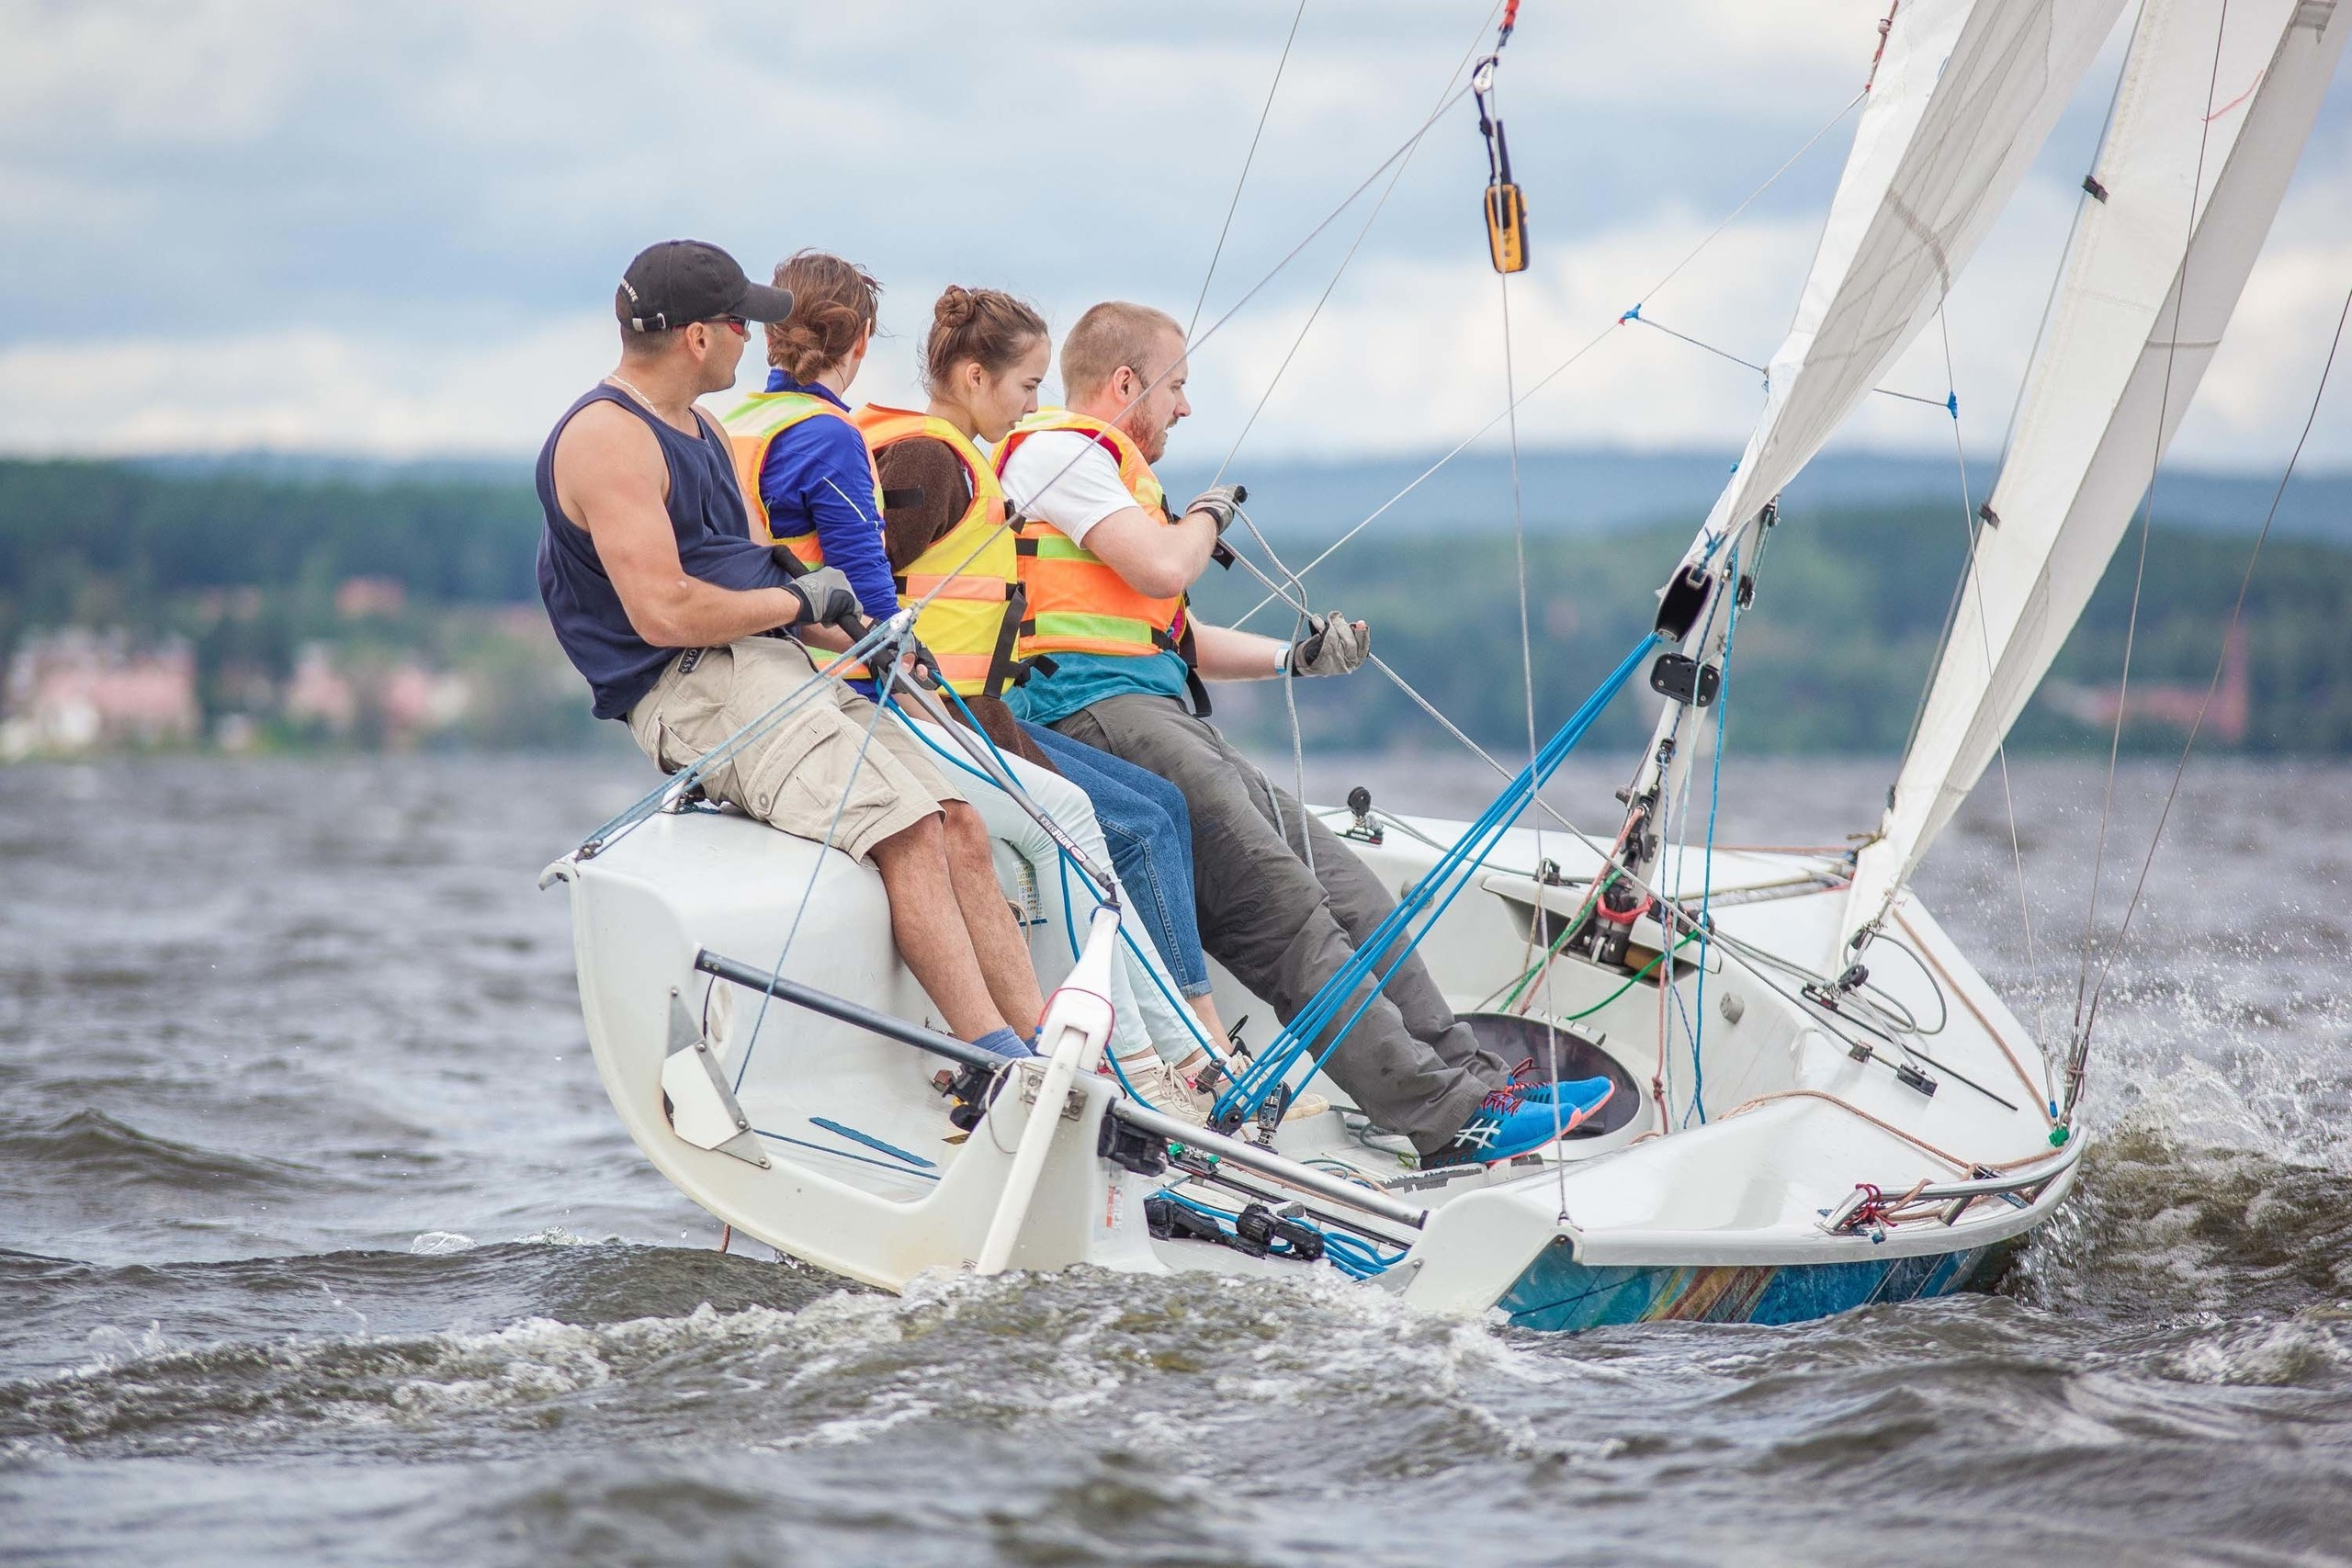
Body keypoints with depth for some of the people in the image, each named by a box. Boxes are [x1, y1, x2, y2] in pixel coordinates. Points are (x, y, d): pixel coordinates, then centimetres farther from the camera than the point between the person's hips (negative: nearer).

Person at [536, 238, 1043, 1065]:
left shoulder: (698, 430, 22)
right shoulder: (607, 437, -11)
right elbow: (664, 612, -20)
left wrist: (859, 634, 15)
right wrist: (798, 602, -7)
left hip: (774, 664, 10)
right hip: (691, 688, -10)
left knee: (957, 822, -6)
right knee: (906, 831, -26)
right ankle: (999, 1061, -30)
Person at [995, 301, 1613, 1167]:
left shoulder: (1104, 468, 29)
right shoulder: (1056, 451, -4)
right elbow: (1160, 569, -18)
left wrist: (1296, 657, 20)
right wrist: (1209, 513, 4)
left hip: (1161, 710, 10)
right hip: (1095, 709, -10)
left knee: (1341, 886, 1)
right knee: (1276, 901, -17)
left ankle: (1468, 1077, -2)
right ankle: (1442, 1111, -22)